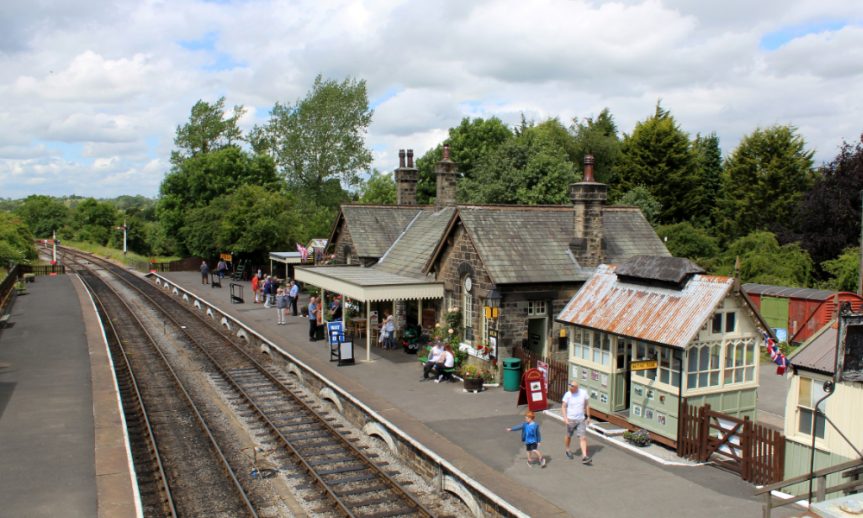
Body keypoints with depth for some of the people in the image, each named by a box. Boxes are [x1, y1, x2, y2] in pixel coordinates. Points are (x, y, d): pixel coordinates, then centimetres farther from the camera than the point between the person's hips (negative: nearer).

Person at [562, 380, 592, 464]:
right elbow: (563, 407, -7)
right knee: (569, 436, 15)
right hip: (571, 419, -1)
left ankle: (584, 456, -7)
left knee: (583, 437, -6)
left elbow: (587, 405, 7)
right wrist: (565, 418, -18)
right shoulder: (567, 395, -11)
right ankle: (567, 450, 38)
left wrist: (588, 417, 9)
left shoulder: (583, 393, -5)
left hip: (581, 419, 1)